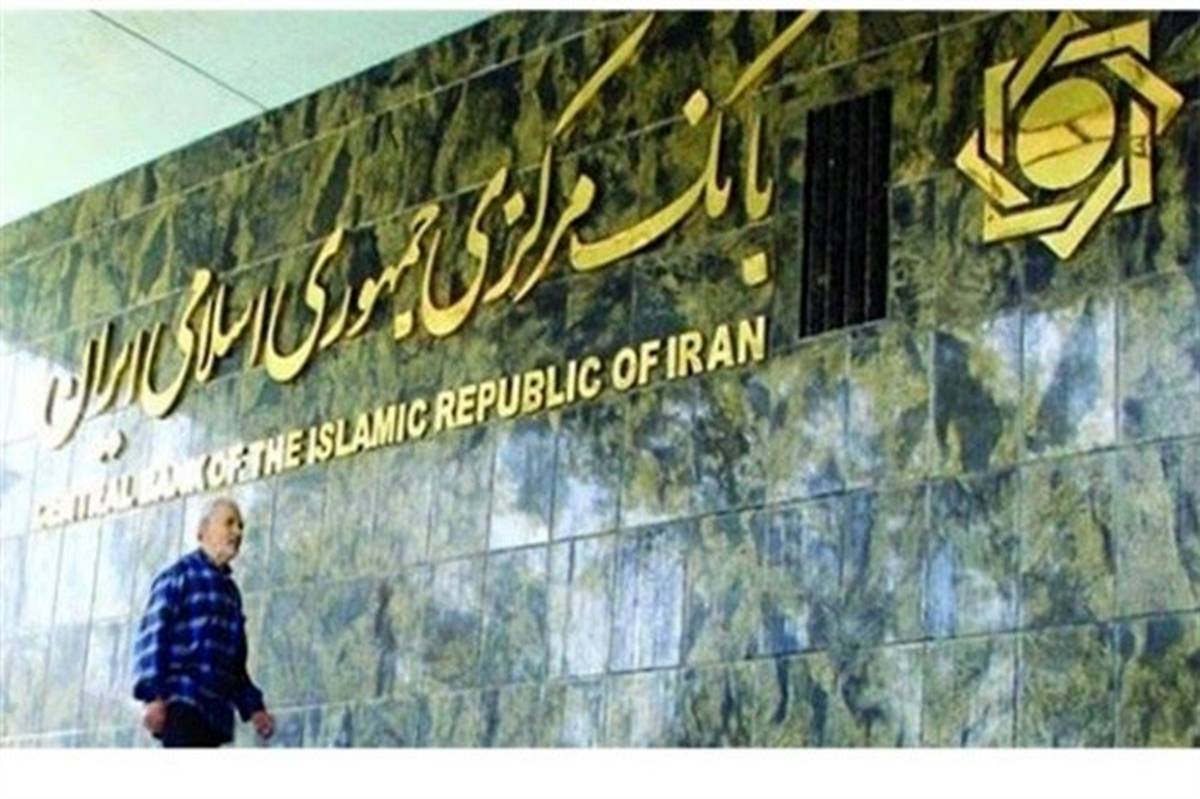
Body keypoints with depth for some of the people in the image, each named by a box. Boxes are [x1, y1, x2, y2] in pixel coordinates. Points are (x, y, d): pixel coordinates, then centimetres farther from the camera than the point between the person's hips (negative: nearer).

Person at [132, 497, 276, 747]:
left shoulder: (230, 590, 24)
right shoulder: (180, 574, 3)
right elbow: (152, 634, -7)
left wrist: (253, 707, 16)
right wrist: (153, 696, -18)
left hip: (215, 710, 7)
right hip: (182, 702, -7)